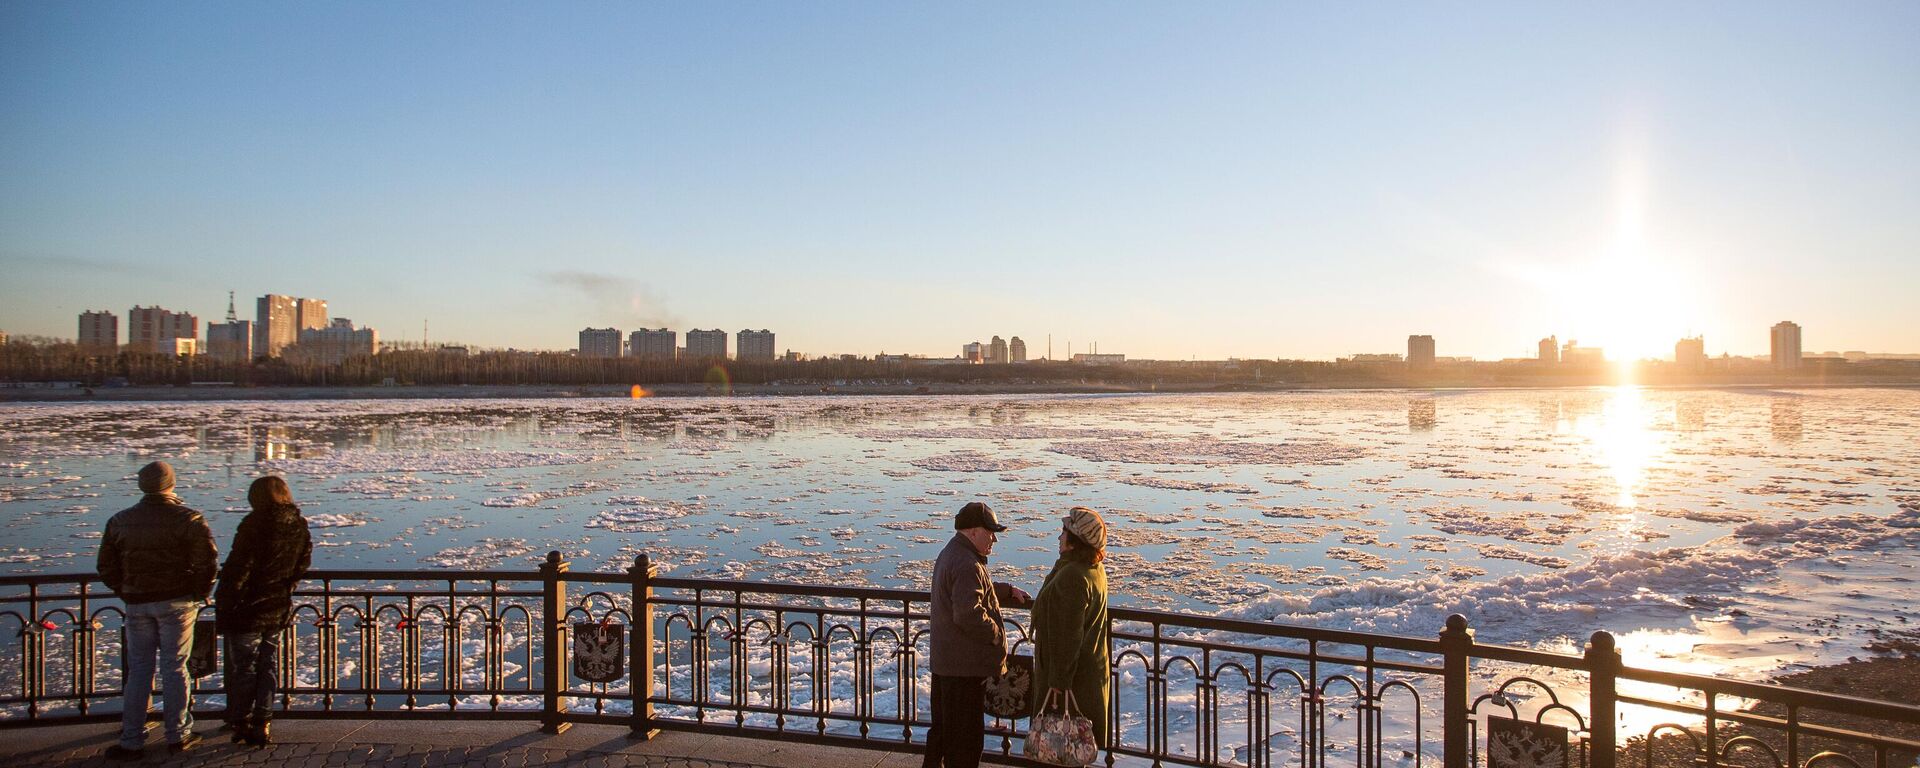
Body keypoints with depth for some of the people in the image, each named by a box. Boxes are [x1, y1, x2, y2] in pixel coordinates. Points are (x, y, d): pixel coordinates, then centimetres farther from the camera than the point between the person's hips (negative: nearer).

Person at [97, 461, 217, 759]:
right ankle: (178, 735, 11)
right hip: (176, 601, -3)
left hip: (137, 603, 3)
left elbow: (106, 567, 9)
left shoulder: (120, 521, 6)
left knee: (138, 670, 10)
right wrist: (199, 594, -1)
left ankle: (131, 741, 11)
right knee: (174, 668, 4)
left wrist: (126, 593, 18)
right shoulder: (188, 519, -8)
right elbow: (206, 560, -14)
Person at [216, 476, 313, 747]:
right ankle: (263, 725, 16)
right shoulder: (300, 527, 0)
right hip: (279, 611, 6)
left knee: (243, 668, 7)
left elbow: (237, 569, -17)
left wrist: (222, 604, -9)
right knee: (268, 668, 13)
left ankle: (241, 724, 15)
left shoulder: (255, 526, -18)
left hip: (247, 611, -5)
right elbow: (303, 564, 8)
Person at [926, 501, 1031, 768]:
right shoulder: (967, 565, -22)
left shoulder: (951, 555, 12)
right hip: (965, 665, -10)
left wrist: (1008, 591, 26)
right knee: (965, 735, 1)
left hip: (944, 661, 10)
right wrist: (996, 634, -17)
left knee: (943, 726, 21)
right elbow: (968, 614, -31)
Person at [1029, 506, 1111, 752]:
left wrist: (1059, 680, -22)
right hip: (1092, 670, 10)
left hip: (1072, 677, -10)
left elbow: (1068, 635, -25)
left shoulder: (1072, 577, -25)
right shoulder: (1095, 569, 7)